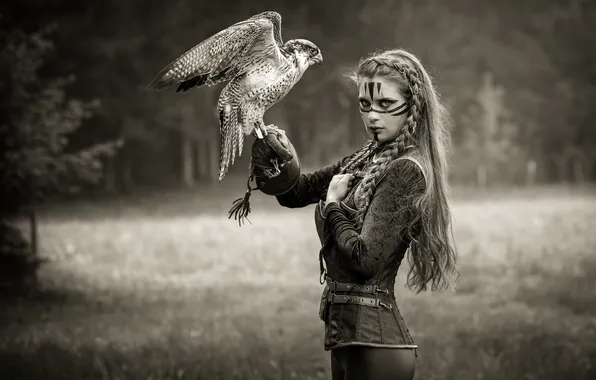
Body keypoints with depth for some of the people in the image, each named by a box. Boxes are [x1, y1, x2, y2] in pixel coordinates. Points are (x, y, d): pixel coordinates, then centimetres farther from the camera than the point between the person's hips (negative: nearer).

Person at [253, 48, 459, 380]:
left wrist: (333, 205, -6)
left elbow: (367, 258, -21)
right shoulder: (367, 160, 11)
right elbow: (294, 193, 13)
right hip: (348, 330, 8)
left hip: (373, 342, -8)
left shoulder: (406, 170, -14)